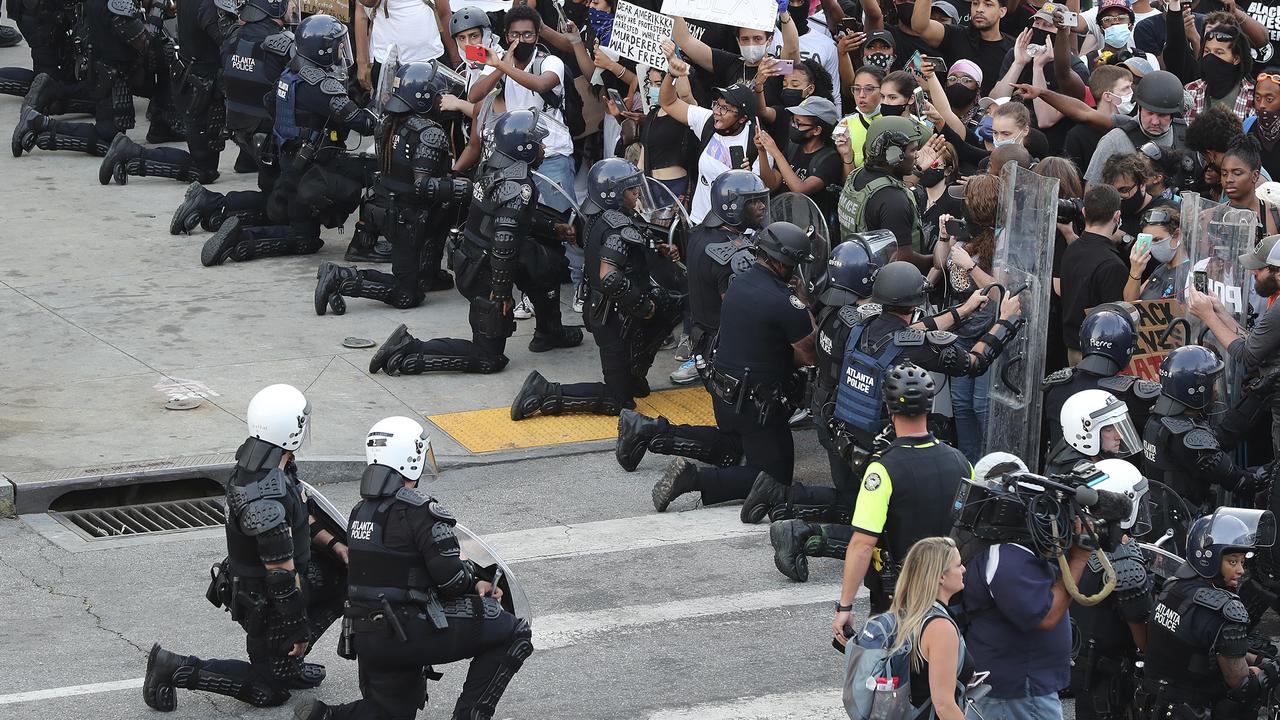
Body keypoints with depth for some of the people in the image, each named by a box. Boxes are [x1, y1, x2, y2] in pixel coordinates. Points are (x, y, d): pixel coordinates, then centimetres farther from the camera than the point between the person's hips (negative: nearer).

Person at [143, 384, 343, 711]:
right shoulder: (266, 501, -36)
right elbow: (282, 576, -27)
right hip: (266, 602, -9)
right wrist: (298, 630, -17)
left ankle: (286, 666, 26)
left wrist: (333, 543, 7)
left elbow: (297, 516, 13)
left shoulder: (254, 461, -7)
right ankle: (177, 670, 7)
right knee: (269, 690, 8)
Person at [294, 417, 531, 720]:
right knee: (515, 632, 3)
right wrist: (474, 575, 8)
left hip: (367, 637, 8)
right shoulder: (421, 510, -15)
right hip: (411, 632, -8)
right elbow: (451, 579, -16)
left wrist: (474, 582, 13)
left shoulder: (360, 510, 11)